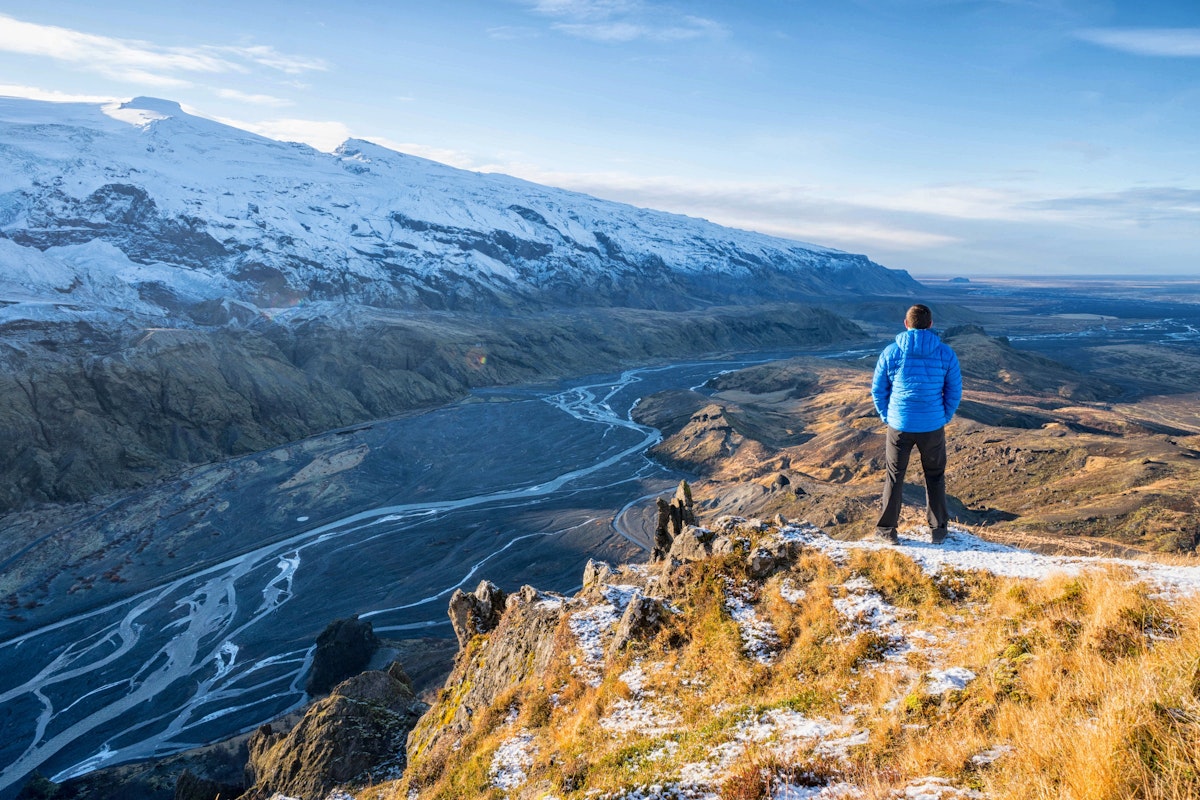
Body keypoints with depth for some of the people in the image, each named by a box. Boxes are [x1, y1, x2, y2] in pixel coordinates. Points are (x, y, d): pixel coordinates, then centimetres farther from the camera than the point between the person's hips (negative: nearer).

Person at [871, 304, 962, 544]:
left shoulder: (891, 352, -6)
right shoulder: (945, 353, -4)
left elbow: (878, 390, 0)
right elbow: (955, 391, 1)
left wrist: (886, 417, 11)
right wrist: (944, 418, 13)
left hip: (899, 426, 0)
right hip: (933, 426, 1)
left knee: (894, 477, 12)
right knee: (935, 477, 17)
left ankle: (886, 529, 18)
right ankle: (938, 529, 25)